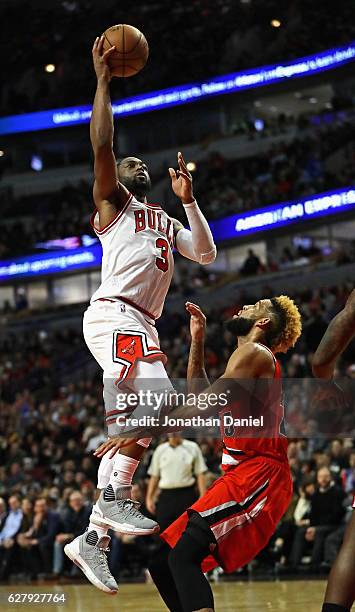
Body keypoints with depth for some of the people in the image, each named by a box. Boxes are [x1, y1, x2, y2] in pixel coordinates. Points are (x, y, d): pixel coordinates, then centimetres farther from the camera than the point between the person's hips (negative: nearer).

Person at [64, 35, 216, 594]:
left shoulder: (165, 222, 32)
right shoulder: (112, 202, 13)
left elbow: (206, 253, 19)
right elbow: (101, 145, -3)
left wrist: (188, 199, 17)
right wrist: (103, 80, -1)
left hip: (142, 327, 8)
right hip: (114, 314, -8)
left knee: (138, 421, 0)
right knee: (158, 398, -28)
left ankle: (94, 538, 0)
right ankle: (115, 498, -33)